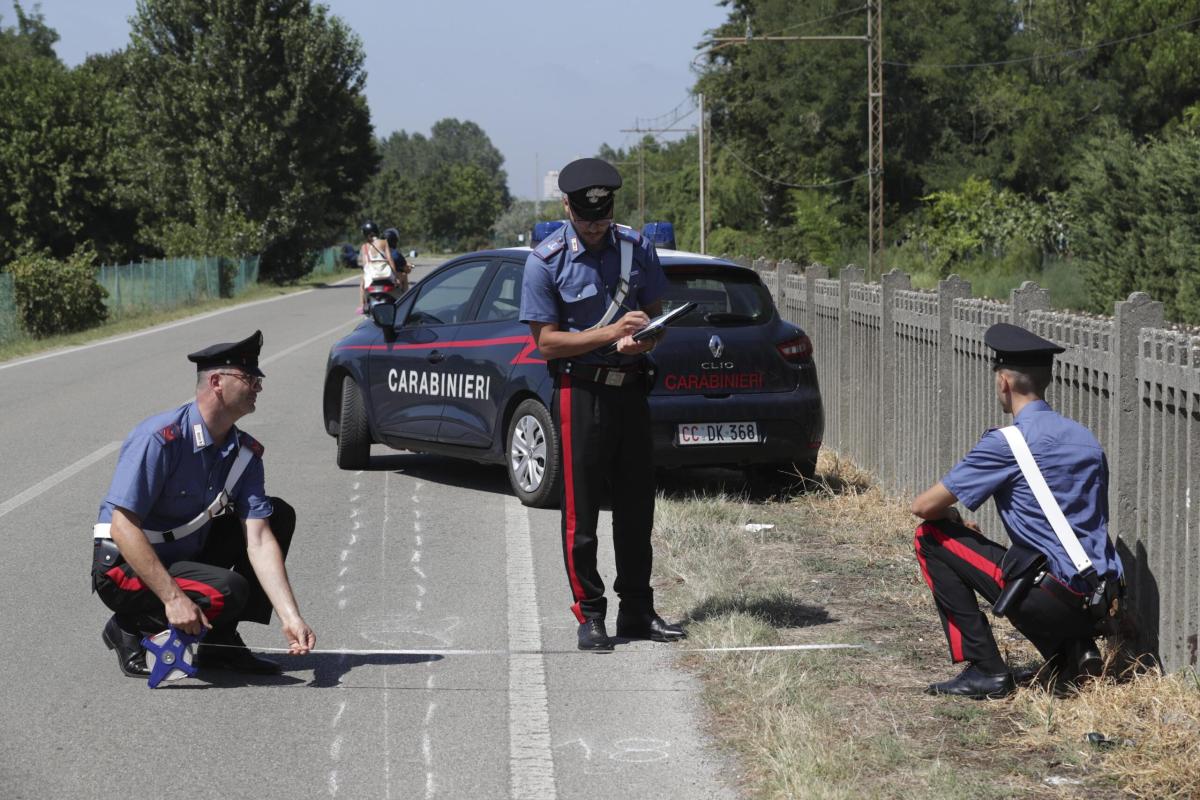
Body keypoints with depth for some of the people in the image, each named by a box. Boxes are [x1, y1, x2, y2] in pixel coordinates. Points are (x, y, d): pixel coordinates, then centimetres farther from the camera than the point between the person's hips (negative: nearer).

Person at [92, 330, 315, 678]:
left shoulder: (245, 452, -2)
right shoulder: (160, 438, -24)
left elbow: (258, 539, -9)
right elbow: (123, 527, -28)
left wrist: (291, 618, -21)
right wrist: (173, 598, -34)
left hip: (188, 556, 8)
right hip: (127, 568, -8)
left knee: (278, 515, 4)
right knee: (228, 591, -30)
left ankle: (221, 641, 4)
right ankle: (129, 628, -4)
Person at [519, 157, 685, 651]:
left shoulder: (637, 249, 5)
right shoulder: (545, 262, -8)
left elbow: (654, 314, 13)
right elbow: (547, 341, -9)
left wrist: (642, 339, -11)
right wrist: (612, 333, -19)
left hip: (631, 388, 4)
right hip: (580, 392, -4)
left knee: (637, 507, 9)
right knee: (581, 509, -2)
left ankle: (637, 611, 19)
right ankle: (589, 615, 7)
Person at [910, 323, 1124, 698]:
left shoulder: (1007, 442, -9)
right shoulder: (1084, 436, 13)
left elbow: (924, 506, -6)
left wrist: (951, 518, 19)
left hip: (1053, 596, -8)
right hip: (1100, 604, 8)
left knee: (931, 538, 4)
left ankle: (986, 670, 1)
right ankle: (1074, 650, 13)